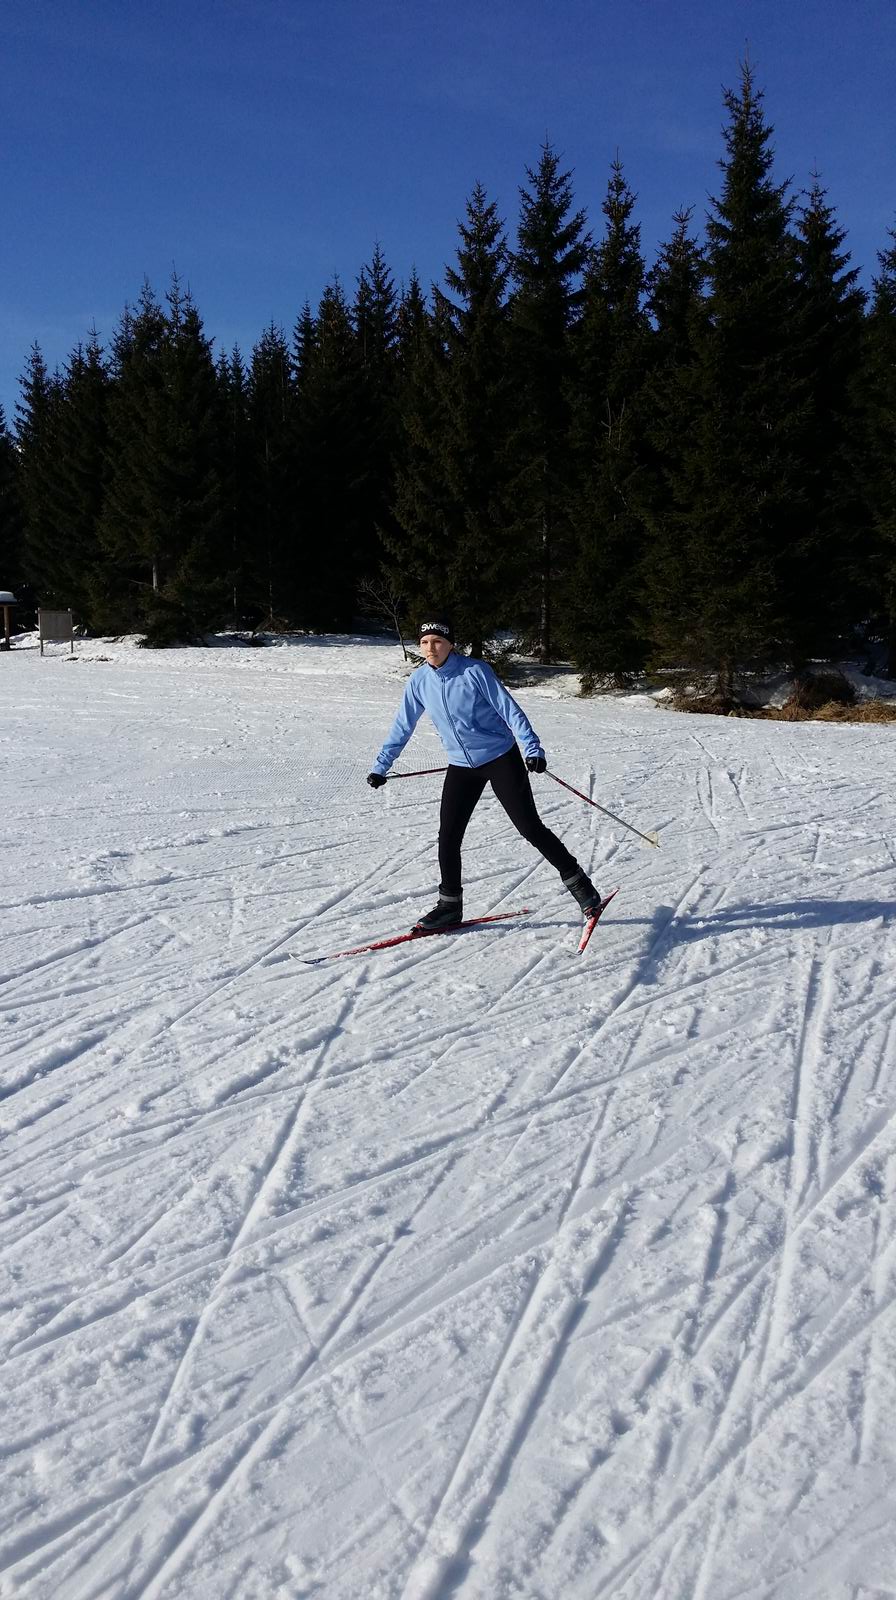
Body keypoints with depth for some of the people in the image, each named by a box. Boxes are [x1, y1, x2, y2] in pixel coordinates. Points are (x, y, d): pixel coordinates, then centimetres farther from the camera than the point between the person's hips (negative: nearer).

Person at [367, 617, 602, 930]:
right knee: (448, 836, -1)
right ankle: (449, 904, 14)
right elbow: (403, 726, 8)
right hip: (461, 767, 4)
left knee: (530, 827, -4)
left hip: (501, 759, -4)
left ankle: (577, 881, 13)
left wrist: (532, 748, -25)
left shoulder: (474, 670, -16)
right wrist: (380, 766, 10)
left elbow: (509, 708, -16)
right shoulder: (419, 681, -2)